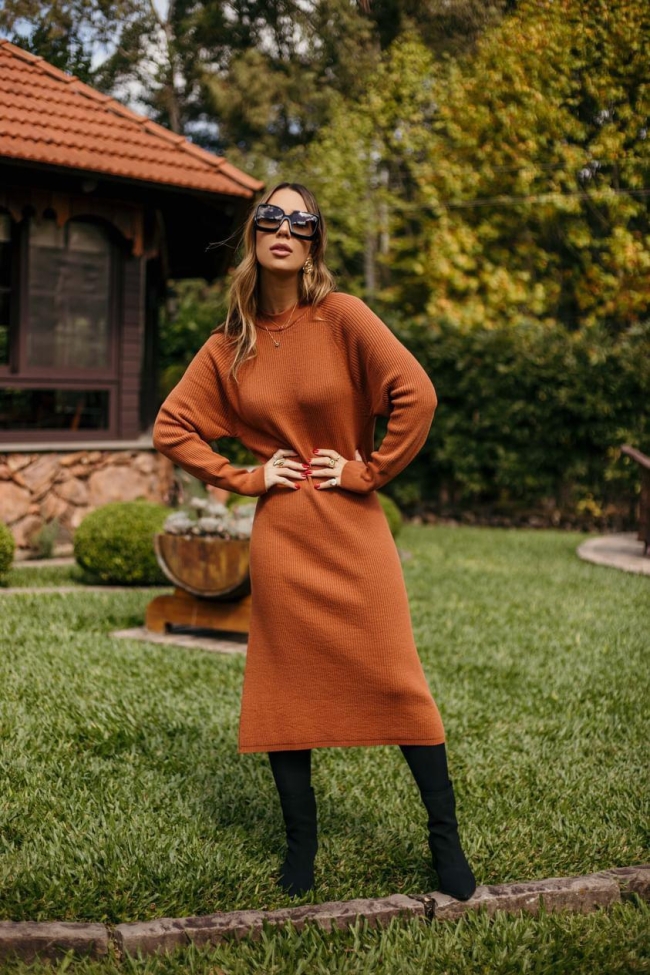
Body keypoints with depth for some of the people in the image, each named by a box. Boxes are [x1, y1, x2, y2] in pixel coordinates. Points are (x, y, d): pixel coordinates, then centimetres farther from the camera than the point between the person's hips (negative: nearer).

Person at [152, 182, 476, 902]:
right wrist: (243, 478, 1)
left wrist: (370, 470, -9)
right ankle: (300, 845, 20)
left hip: (353, 528, -2)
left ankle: (445, 839, 11)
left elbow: (415, 394, -13)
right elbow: (171, 428, 9)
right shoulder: (228, 347, 4)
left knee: (396, 678, -2)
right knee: (287, 687, 6)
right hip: (280, 535, 3)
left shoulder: (341, 317, -6)